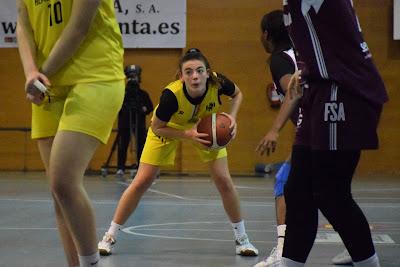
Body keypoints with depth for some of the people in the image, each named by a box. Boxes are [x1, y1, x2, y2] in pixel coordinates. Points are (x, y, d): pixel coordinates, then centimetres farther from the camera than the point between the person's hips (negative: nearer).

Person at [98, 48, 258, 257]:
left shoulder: (217, 83, -34)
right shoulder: (171, 95, -40)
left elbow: (237, 94, -8)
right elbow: (157, 128, -24)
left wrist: (232, 116, -25)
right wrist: (188, 135, -36)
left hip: (205, 126, 2)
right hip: (168, 128, -2)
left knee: (223, 181, -7)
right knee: (141, 182, -4)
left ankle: (241, 238, 9)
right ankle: (109, 237, 8)